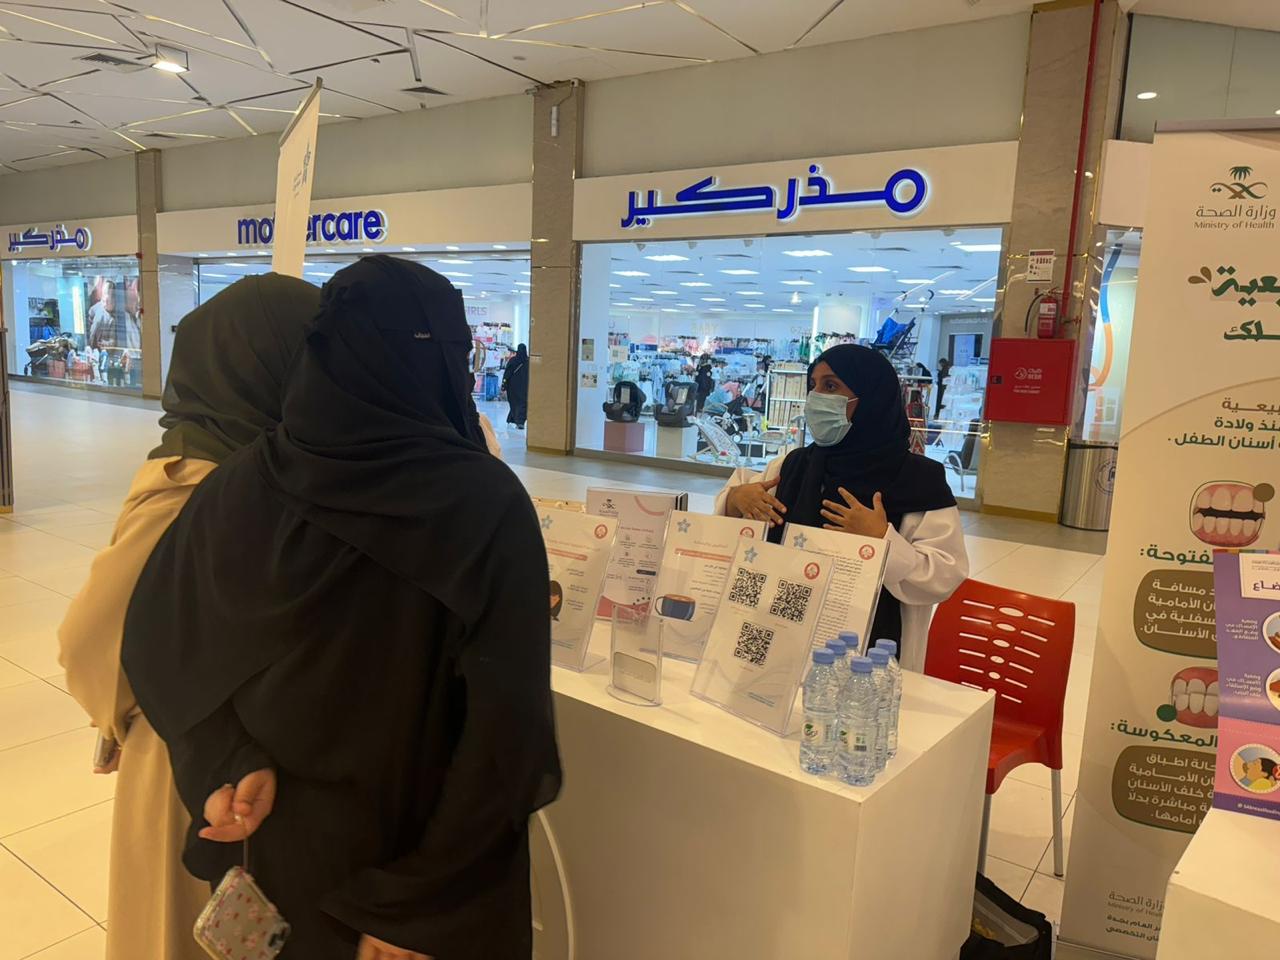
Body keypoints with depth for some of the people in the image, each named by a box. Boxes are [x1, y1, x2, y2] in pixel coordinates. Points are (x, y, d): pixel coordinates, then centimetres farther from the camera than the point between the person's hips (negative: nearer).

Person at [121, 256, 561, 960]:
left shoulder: (246, 479, -11)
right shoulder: (487, 504, -23)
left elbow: (157, 637, -1)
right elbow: (506, 729, -25)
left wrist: (232, 763, -7)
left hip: (283, 831, 4)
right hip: (427, 850, -3)